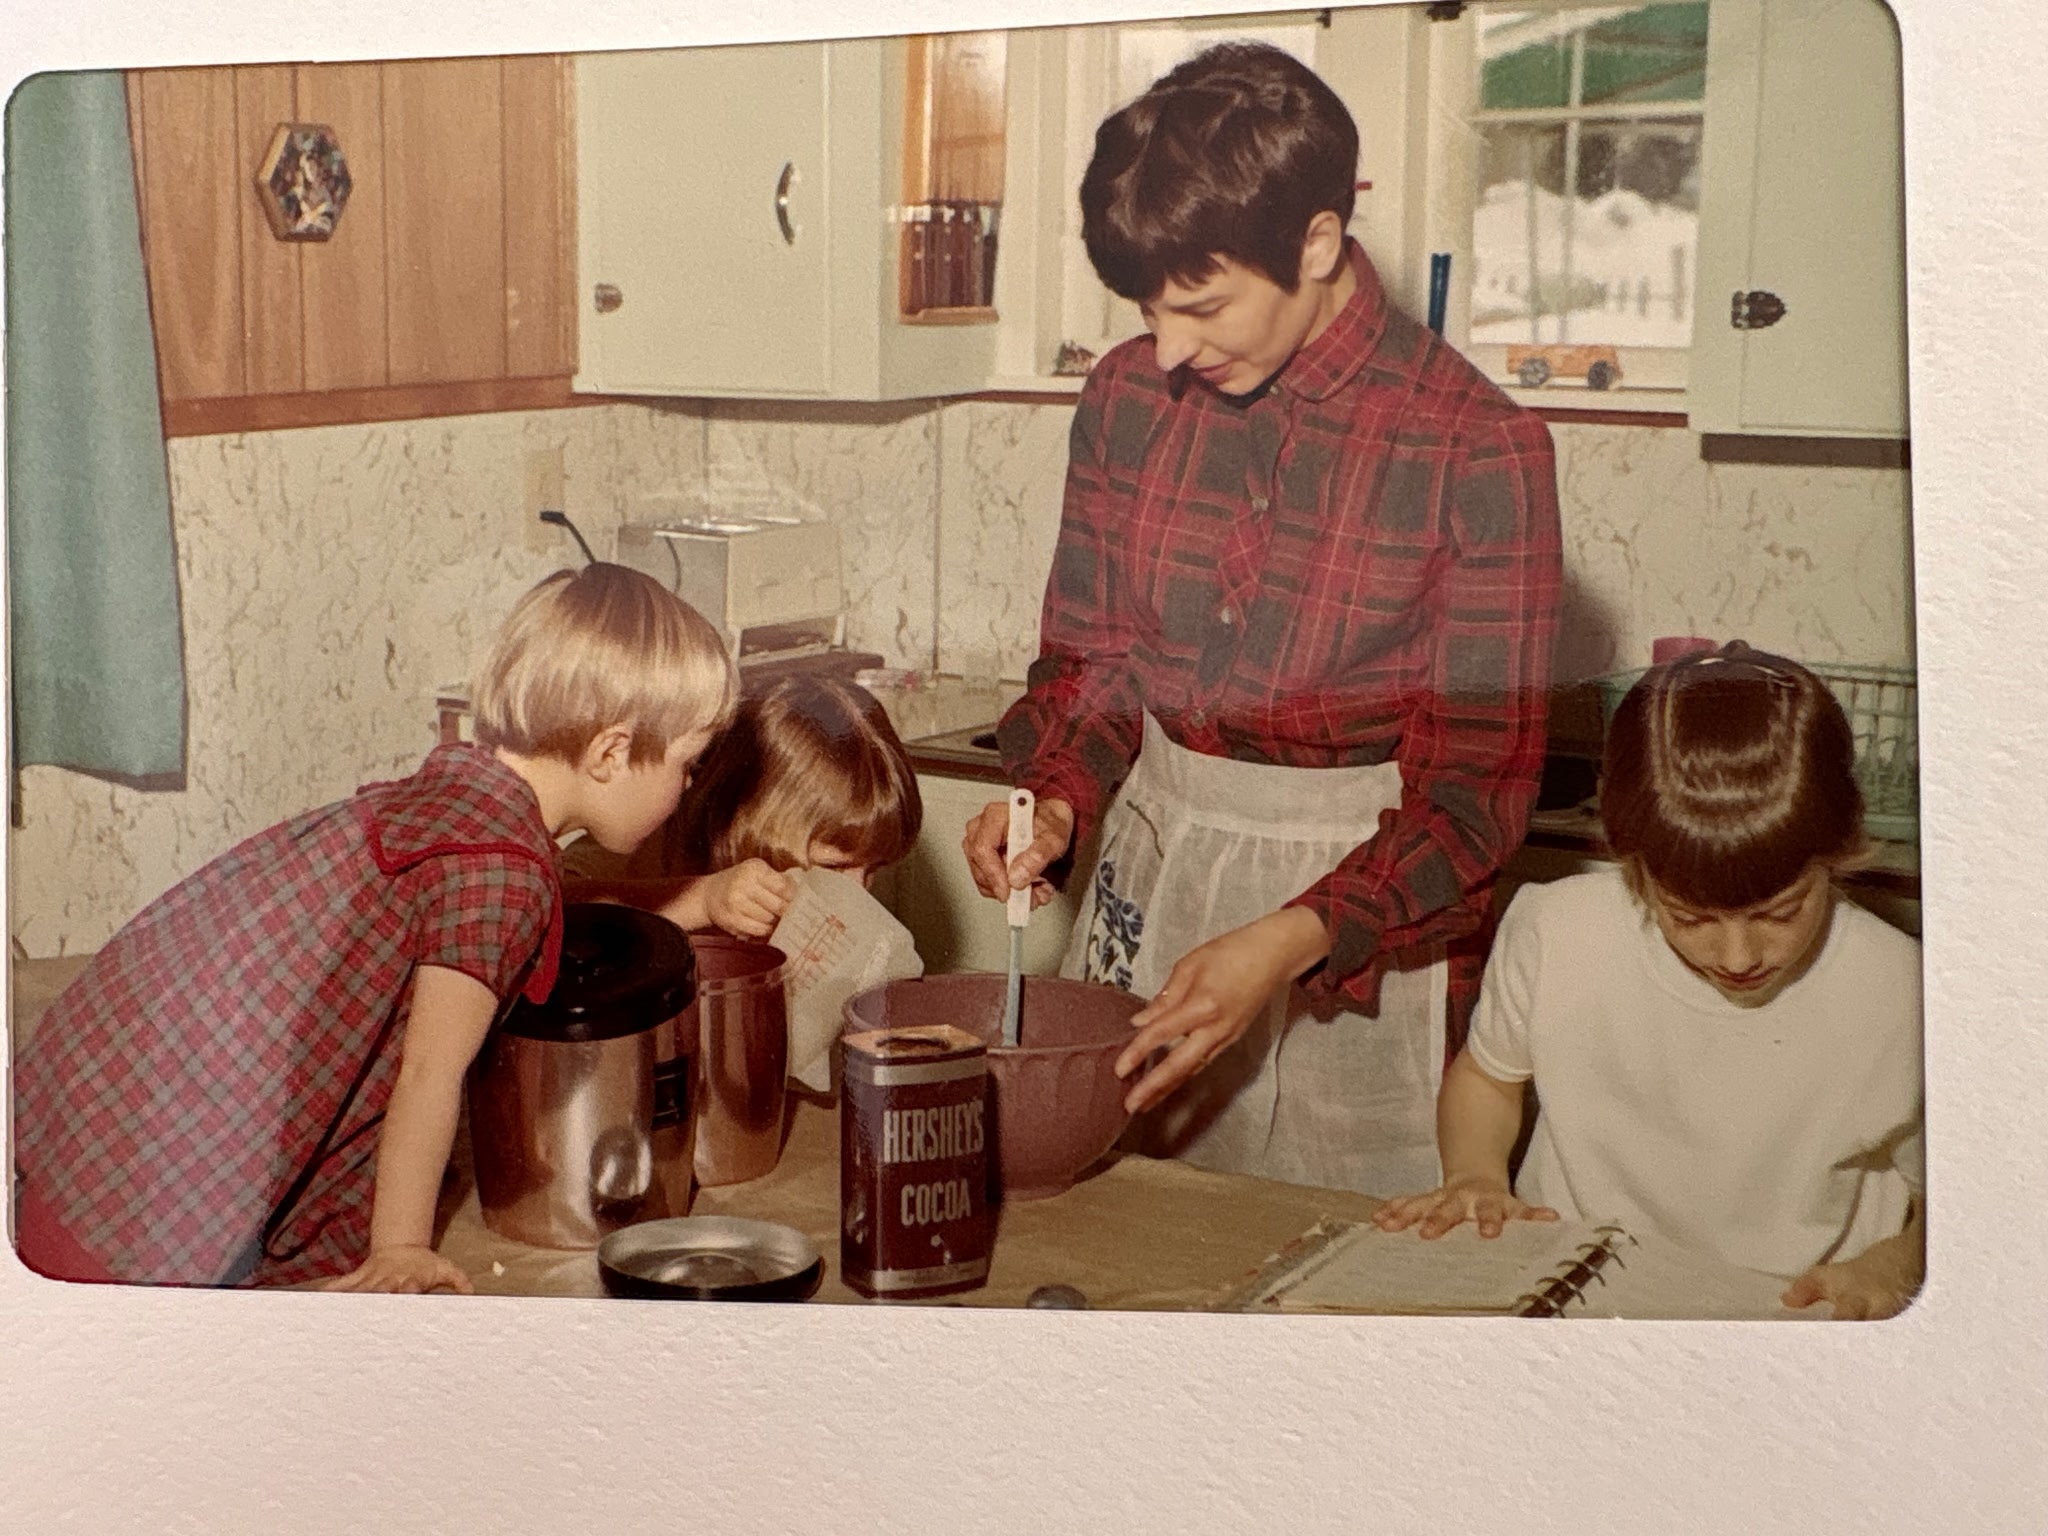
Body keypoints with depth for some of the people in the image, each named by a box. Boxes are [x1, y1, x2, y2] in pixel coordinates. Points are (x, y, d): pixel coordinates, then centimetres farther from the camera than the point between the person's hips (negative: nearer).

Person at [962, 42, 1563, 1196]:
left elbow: (1481, 783, -11)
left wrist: (1290, 941, -23)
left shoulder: (1479, 449, -14)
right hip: (1152, 859, 4)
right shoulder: (1129, 396, -1)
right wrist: (1058, 802, -9)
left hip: (1364, 892, -4)